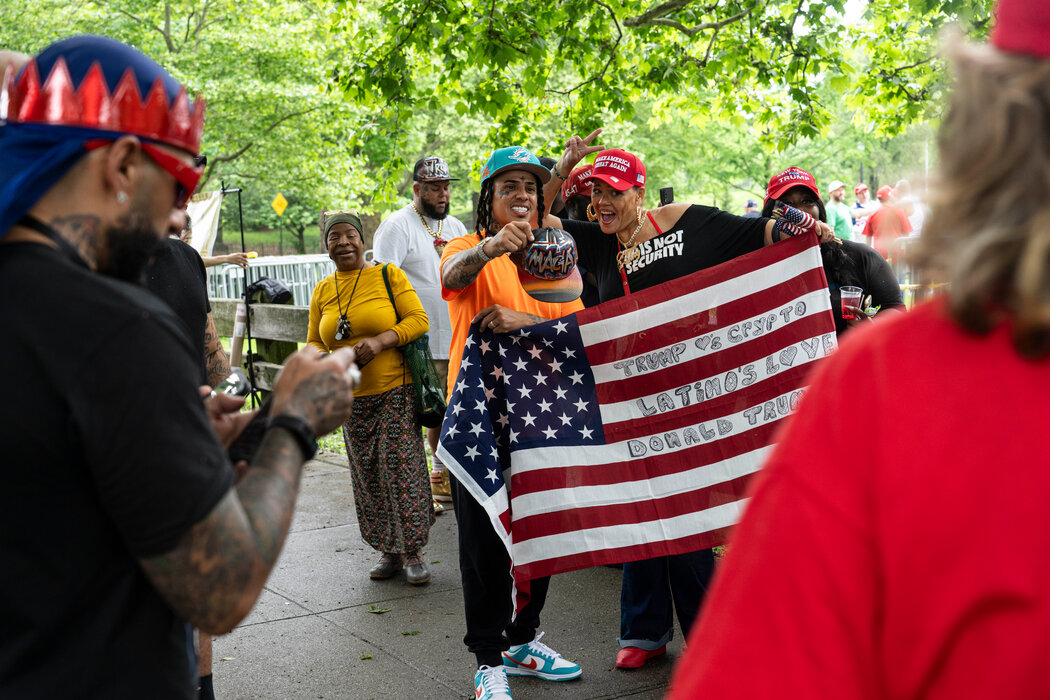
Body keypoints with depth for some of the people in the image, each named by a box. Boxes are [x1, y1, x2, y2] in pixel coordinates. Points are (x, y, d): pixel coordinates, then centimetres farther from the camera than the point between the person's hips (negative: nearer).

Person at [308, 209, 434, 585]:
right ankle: (389, 551, 19)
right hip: (352, 399, 4)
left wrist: (380, 341, -21)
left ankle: (413, 551, 6)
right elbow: (314, 342, 17)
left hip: (396, 391, -4)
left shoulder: (388, 275, -1)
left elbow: (418, 319, -7)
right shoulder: (322, 291, 11)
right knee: (368, 477, 6)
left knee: (401, 468, -6)